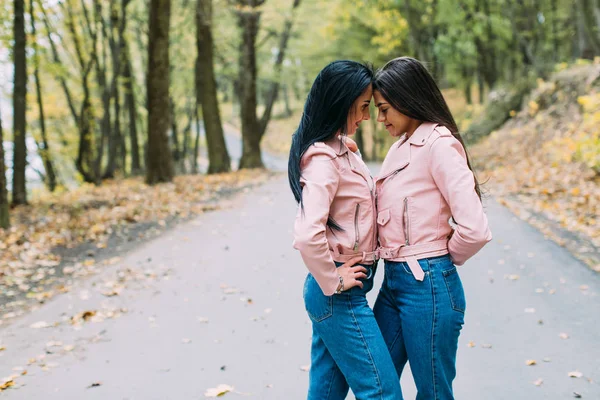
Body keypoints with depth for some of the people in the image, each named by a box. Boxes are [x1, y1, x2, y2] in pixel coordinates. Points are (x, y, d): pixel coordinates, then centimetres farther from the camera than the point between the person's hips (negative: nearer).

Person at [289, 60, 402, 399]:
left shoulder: (338, 149, 10)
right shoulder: (324, 159, -19)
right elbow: (307, 235, -30)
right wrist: (334, 282, -17)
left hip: (333, 293, 9)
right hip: (340, 295, -9)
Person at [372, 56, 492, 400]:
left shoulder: (439, 144, -15)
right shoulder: (403, 145, 12)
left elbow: (475, 229, -22)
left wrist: (445, 258, -6)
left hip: (428, 285, -8)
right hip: (394, 280, 8)